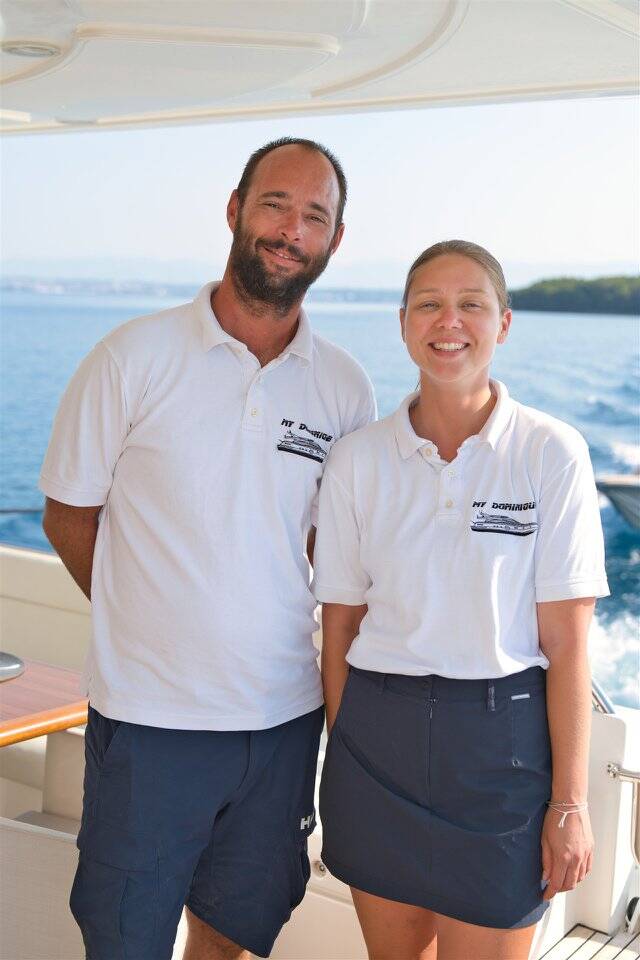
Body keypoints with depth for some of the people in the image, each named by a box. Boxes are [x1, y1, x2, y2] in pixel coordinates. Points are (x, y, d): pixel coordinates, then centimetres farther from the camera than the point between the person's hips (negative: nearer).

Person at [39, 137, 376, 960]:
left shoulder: (345, 389, 1)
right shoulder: (134, 357, -7)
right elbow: (67, 515, 0)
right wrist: (148, 617, 3)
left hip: (284, 717, 3)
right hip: (147, 716, -3)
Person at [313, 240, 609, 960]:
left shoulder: (552, 453, -7)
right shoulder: (357, 458, 0)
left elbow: (566, 640, -8)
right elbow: (340, 625, 4)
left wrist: (570, 801, -8)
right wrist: (344, 761, 3)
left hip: (502, 744, -2)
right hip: (377, 737, 3)